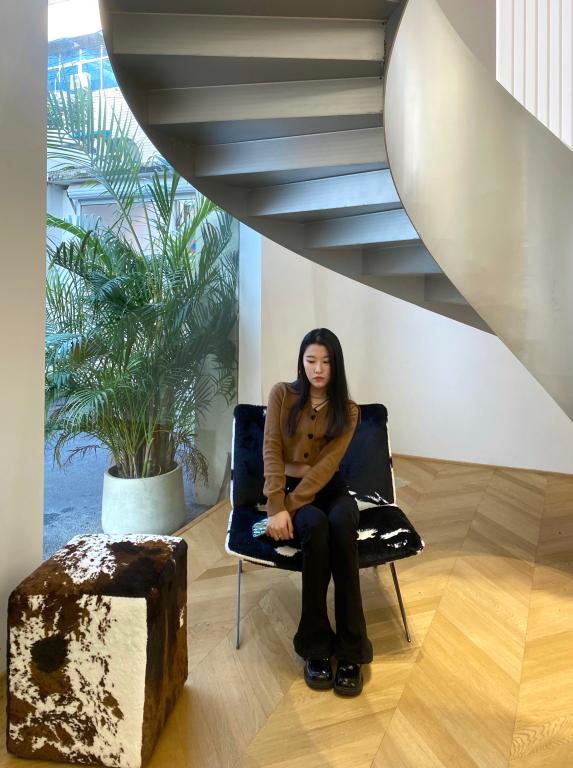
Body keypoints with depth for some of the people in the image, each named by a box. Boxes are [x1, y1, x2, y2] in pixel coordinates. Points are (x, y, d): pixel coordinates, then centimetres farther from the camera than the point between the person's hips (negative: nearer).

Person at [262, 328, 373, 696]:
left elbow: (327, 464, -12)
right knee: (316, 527, -35)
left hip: (330, 489, 1)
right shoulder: (282, 394, -2)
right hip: (290, 487, -1)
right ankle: (316, 647, -20)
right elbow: (272, 451, -8)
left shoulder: (348, 410, -1)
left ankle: (351, 650, -24)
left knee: (342, 526, -34)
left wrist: (290, 506, -23)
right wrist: (276, 507, -20)